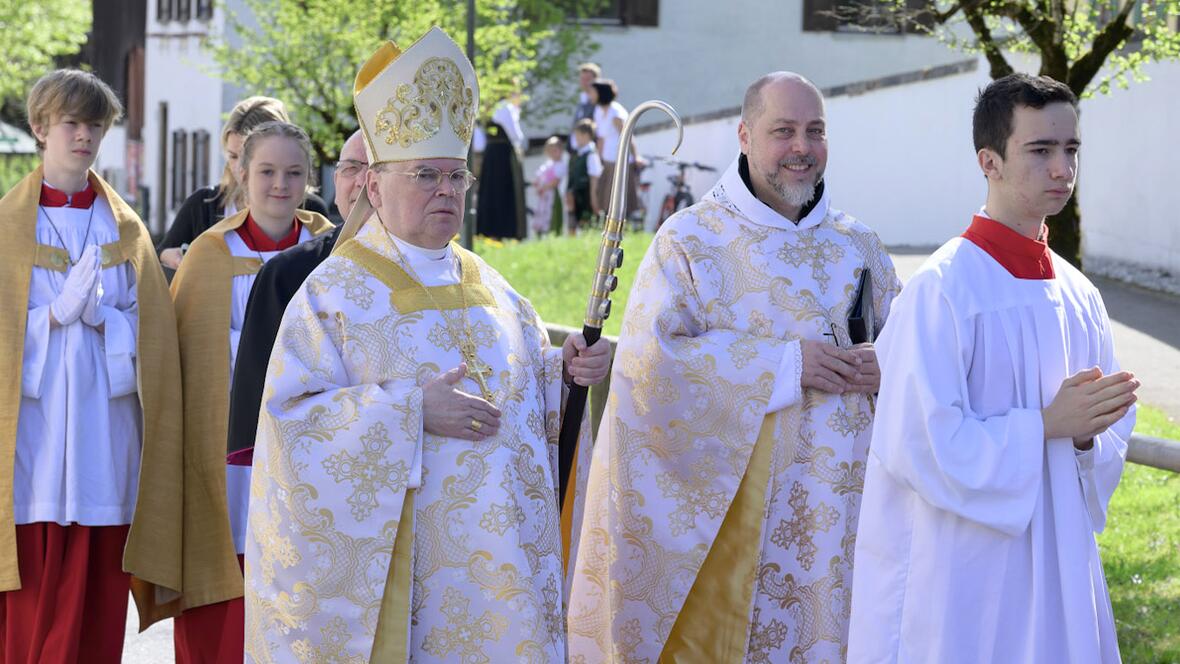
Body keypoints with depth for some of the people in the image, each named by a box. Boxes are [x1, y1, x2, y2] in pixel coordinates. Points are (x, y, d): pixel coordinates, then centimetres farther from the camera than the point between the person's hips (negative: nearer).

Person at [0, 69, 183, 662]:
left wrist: (99, 314, -11)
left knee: (97, 608, 1)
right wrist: (58, 312, -14)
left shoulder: (125, 228, 12)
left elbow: (150, 329, 7)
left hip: (103, 429, 2)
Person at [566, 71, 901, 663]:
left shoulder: (859, 247, 13)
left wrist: (885, 370, -6)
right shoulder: (689, 239, -1)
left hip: (839, 506, 4)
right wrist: (783, 365, -16)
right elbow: (648, 359, -13)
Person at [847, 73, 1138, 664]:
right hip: (959, 572, -6)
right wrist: (1046, 425, -18)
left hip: (1055, 565, 6)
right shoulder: (942, 290, -13)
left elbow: (1110, 430, 12)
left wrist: (1088, 435, -10)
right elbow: (918, 443, -19)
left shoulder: (1079, 295, 8)